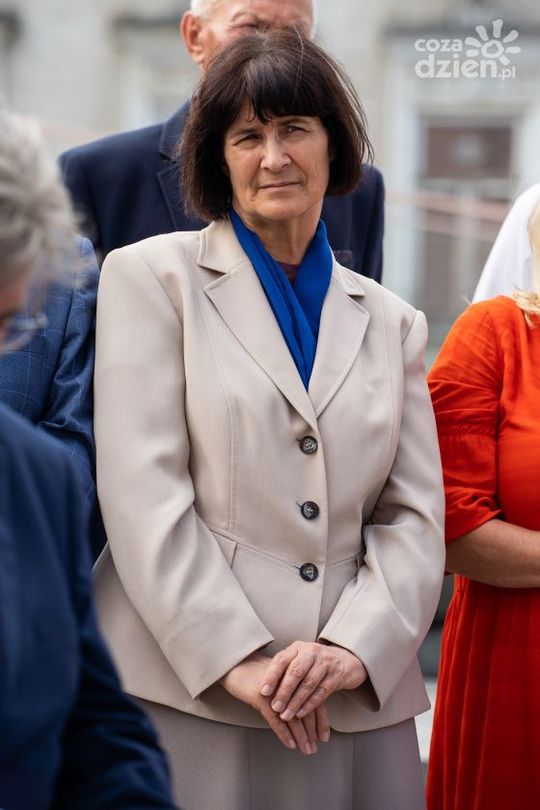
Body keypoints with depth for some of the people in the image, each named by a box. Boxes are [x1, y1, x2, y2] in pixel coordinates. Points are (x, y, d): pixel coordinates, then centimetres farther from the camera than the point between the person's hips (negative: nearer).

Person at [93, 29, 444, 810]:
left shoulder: (390, 322, 15)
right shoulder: (151, 276, 4)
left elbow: (415, 517, 8)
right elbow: (142, 495, -6)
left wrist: (356, 648, -10)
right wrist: (235, 659, -14)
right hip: (186, 700, -3)